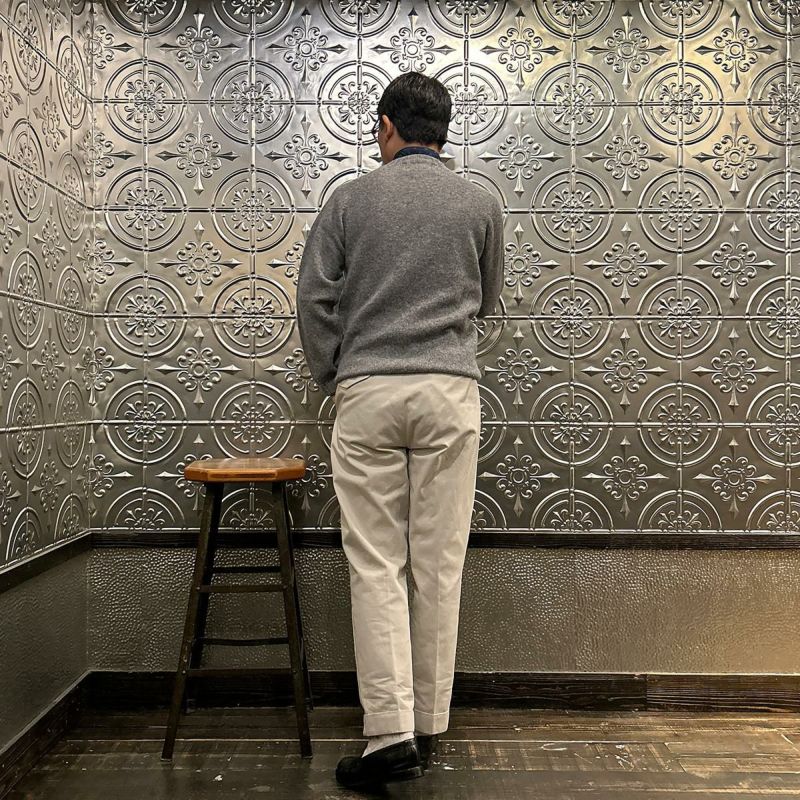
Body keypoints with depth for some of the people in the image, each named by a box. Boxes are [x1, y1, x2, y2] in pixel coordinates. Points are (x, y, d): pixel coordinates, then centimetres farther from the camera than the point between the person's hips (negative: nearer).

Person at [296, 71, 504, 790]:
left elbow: (314, 298, 2)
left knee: (376, 565, 3)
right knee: (439, 563, 6)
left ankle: (391, 731, 0)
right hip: (451, 391, 1)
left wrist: (331, 378, 14)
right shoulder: (480, 203, 7)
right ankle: (429, 723, 17)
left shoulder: (349, 199, 4)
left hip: (366, 391, -1)